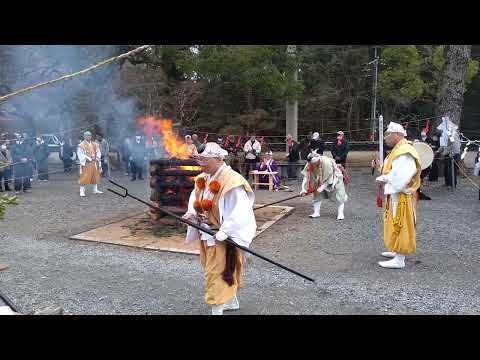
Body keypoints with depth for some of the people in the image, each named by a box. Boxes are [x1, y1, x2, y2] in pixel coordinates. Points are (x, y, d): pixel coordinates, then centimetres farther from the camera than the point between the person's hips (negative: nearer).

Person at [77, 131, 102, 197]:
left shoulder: (95, 144, 11)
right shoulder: (81, 145, -6)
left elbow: (98, 153, 9)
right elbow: (80, 155, -11)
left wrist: (96, 158, -9)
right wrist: (88, 159, -21)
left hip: (94, 163, 6)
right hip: (86, 164, -6)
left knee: (95, 176, 13)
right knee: (84, 178, -6)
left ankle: (95, 190, 25)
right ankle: (82, 191, 0)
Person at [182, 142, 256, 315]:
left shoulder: (231, 181, -23)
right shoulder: (203, 179, 3)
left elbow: (240, 210, -26)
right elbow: (196, 198, 18)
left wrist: (225, 231, -30)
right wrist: (192, 212, -2)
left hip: (220, 236, -9)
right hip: (205, 234, 9)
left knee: (217, 273, -2)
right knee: (223, 270, 23)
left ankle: (217, 309, 13)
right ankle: (232, 301, 43)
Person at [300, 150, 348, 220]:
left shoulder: (327, 162, -38)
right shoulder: (310, 164, -22)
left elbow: (329, 178, -30)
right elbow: (307, 176, -18)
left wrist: (322, 188, -30)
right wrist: (304, 189, -25)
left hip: (334, 179, -5)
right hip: (320, 181, 5)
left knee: (339, 197, -4)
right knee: (317, 195, -1)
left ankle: (340, 213, 9)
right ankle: (316, 213, 7)